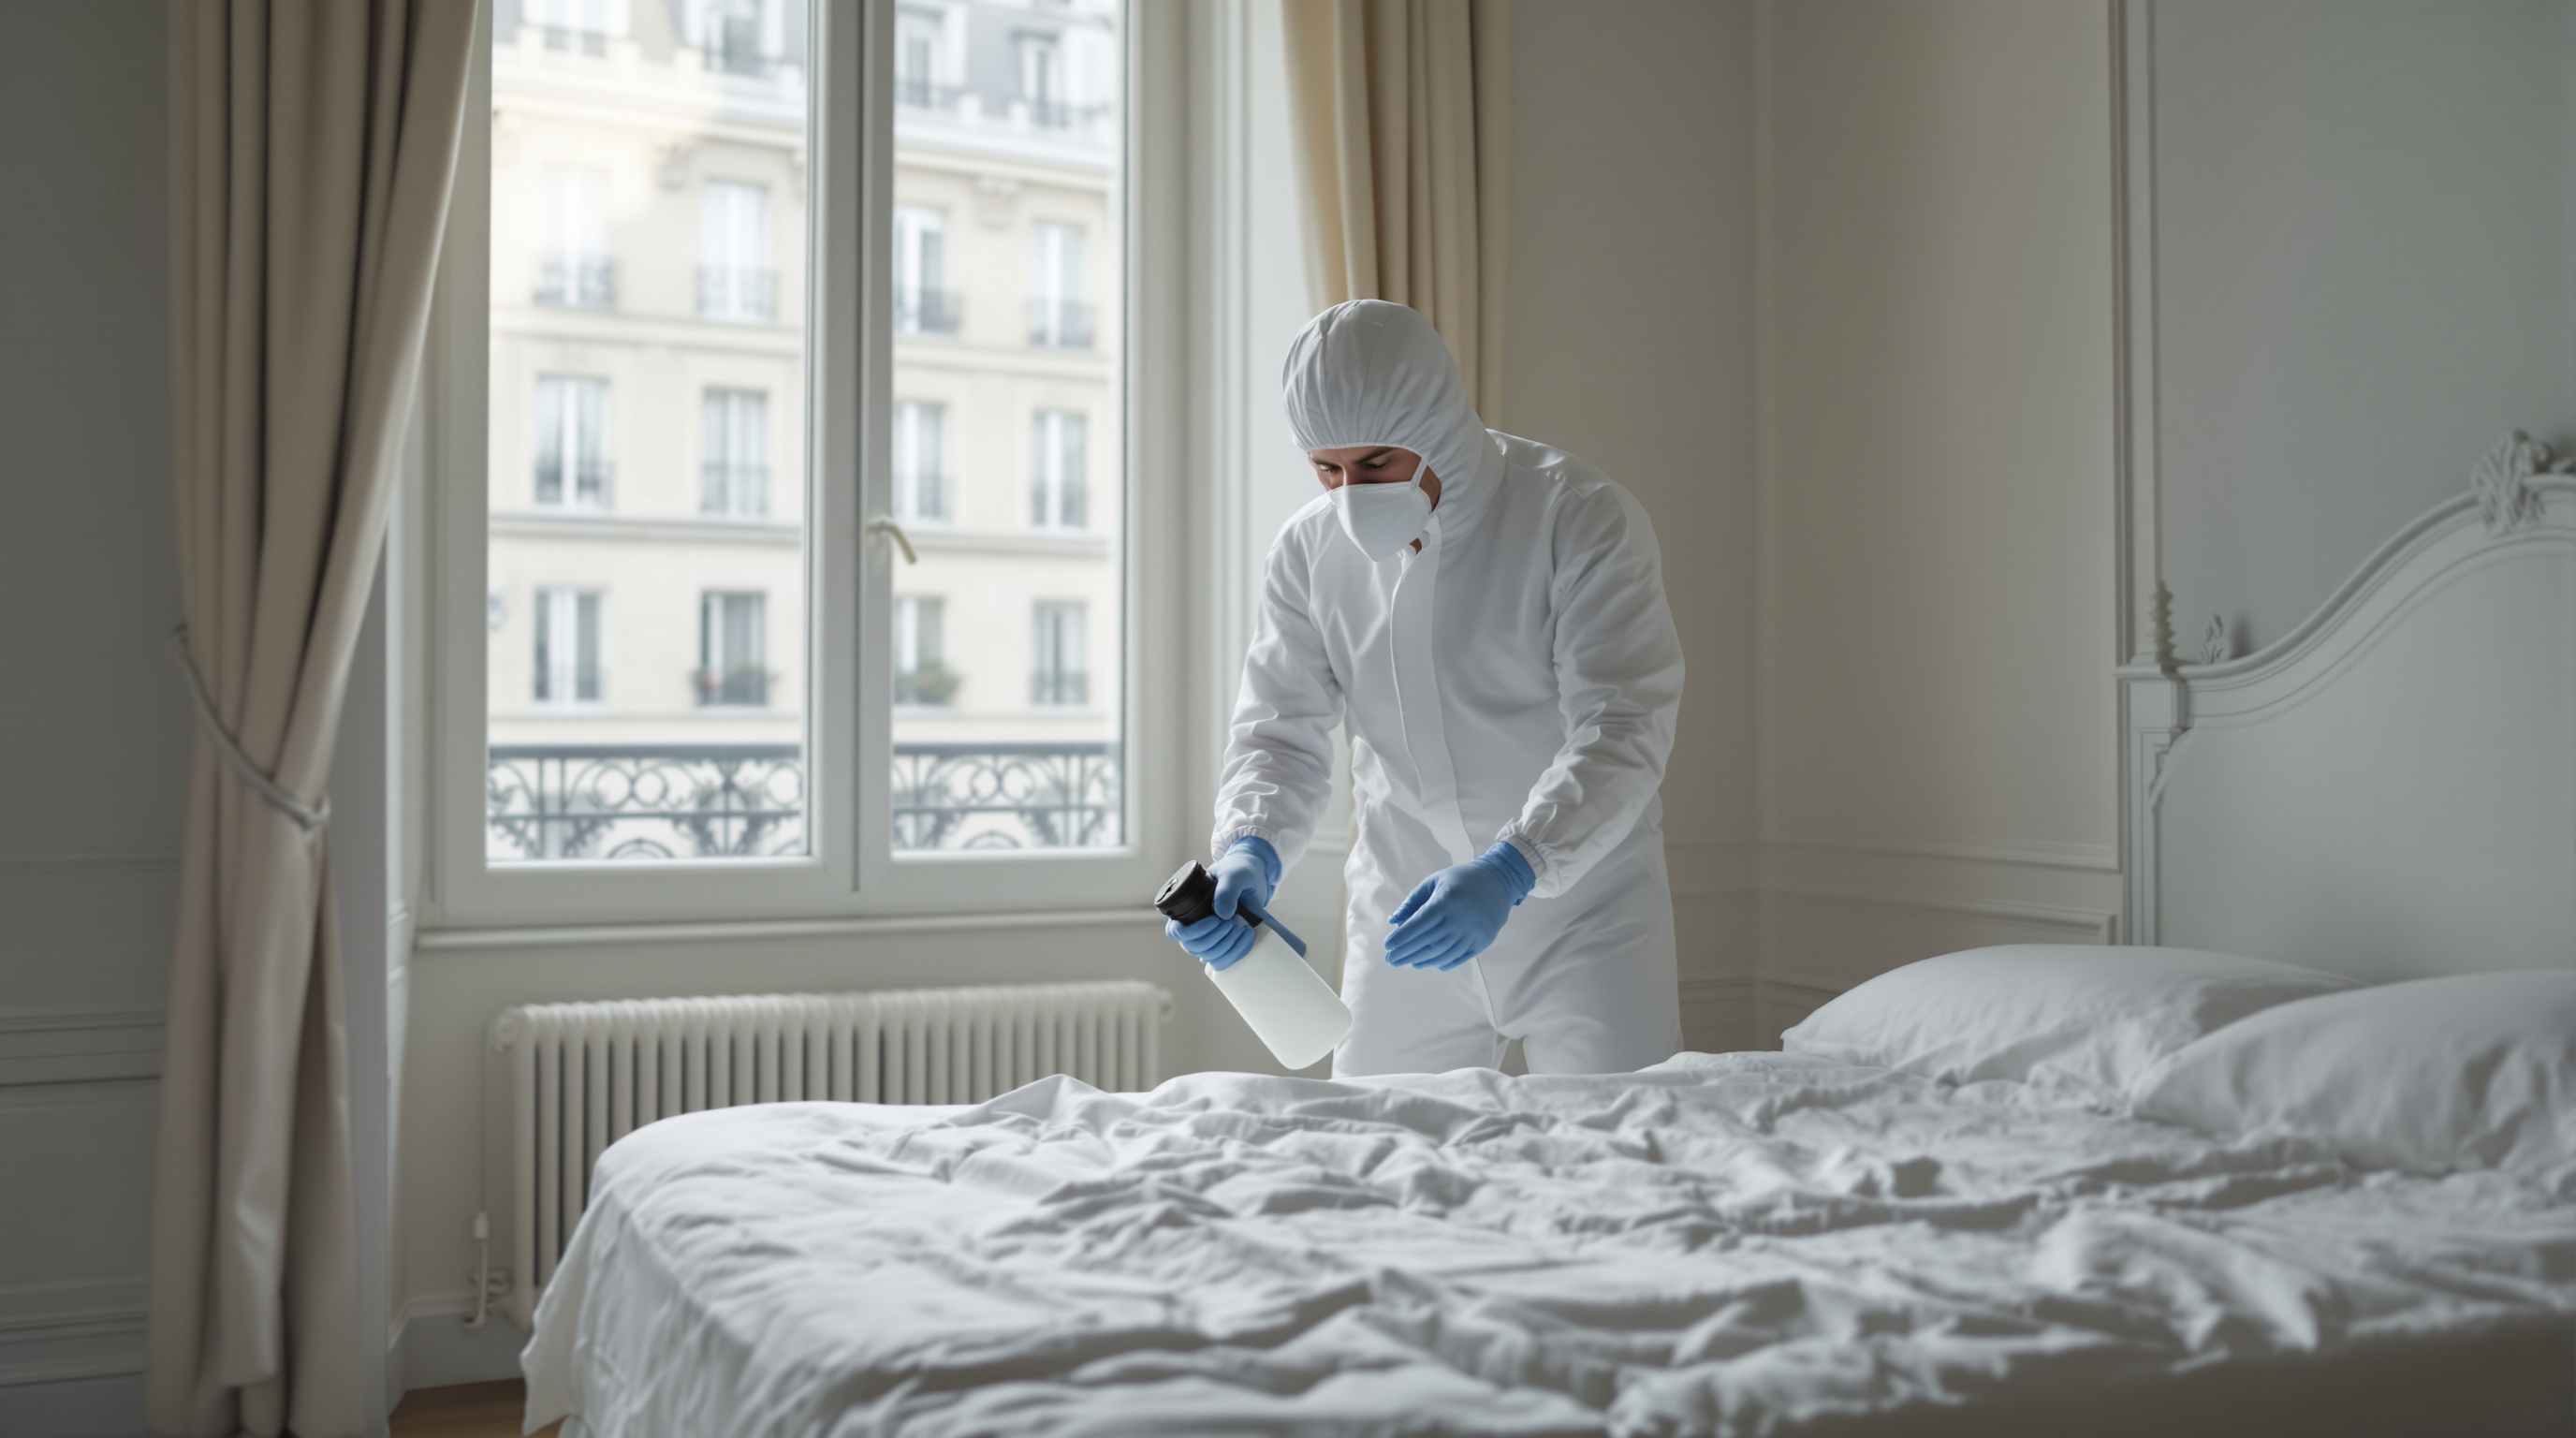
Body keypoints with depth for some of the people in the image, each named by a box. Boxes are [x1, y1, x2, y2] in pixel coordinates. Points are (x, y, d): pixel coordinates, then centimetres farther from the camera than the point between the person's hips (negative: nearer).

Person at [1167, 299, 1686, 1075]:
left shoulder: (1583, 517, -15)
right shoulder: (1308, 551, -1)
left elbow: (1621, 730, -22)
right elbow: (1279, 731, 0)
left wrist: (1511, 870, -37)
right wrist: (1250, 851, -21)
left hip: (1582, 911, -3)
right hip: (1406, 921, 4)